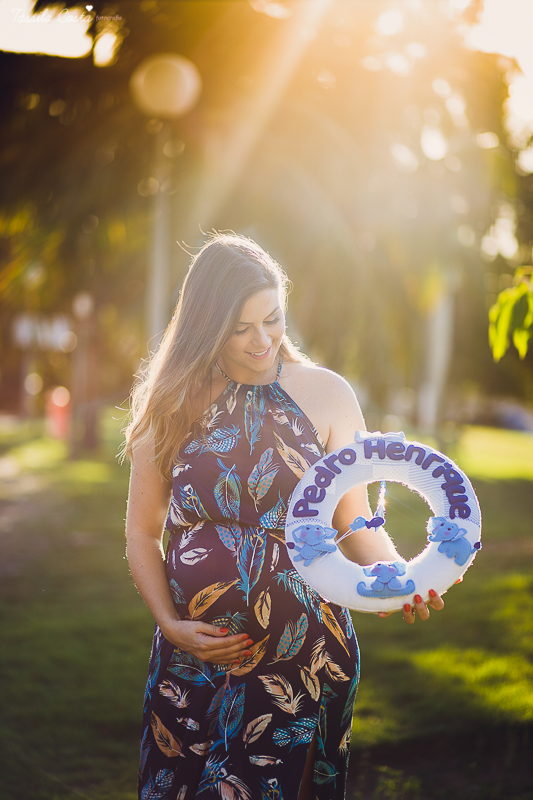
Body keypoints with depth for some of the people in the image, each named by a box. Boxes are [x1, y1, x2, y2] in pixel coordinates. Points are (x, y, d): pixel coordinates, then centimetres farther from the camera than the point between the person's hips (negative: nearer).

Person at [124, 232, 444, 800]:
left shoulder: (325, 395, -2)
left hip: (305, 657, -1)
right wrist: (171, 625, -5)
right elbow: (143, 533, 7)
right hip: (193, 657, 1)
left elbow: (357, 524, -1)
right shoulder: (169, 407, 0)